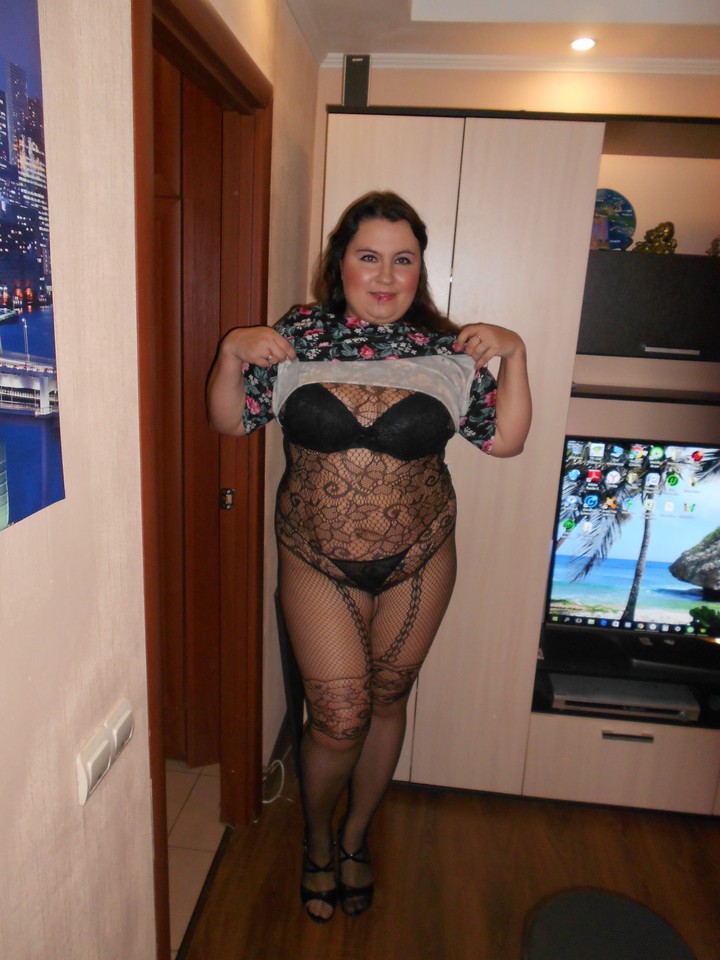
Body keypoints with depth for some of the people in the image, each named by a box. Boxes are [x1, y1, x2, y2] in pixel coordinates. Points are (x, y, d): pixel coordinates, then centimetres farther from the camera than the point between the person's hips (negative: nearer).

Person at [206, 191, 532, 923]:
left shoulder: (448, 349, -3)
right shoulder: (298, 336, -4)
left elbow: (504, 440, 1)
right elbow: (230, 421, 2)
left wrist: (513, 355, -9)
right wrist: (231, 352, -14)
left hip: (418, 561, 2)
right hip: (317, 562, -1)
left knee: (386, 703, 17)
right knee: (338, 721, 2)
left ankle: (355, 835, 45)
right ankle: (316, 840, 37)